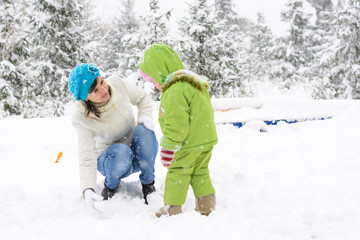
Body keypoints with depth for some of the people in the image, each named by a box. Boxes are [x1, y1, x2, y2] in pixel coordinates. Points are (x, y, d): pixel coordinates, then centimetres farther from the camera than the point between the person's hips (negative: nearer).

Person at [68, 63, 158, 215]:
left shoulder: (117, 84, -18)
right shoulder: (82, 119, -26)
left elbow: (142, 98, 1)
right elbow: (87, 157, -30)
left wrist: (145, 115, -20)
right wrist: (87, 190, -46)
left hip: (140, 151, 3)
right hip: (112, 159, -3)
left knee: (143, 130, -29)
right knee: (121, 152, -37)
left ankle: (148, 185, -12)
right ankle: (110, 185, -2)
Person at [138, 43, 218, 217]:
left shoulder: (175, 91, -21)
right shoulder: (193, 83, 13)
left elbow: (176, 124, -25)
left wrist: (168, 148, -17)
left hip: (189, 143, -9)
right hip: (207, 139, 10)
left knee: (177, 173, 3)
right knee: (200, 173, 18)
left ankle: (172, 208, 11)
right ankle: (207, 205, 23)